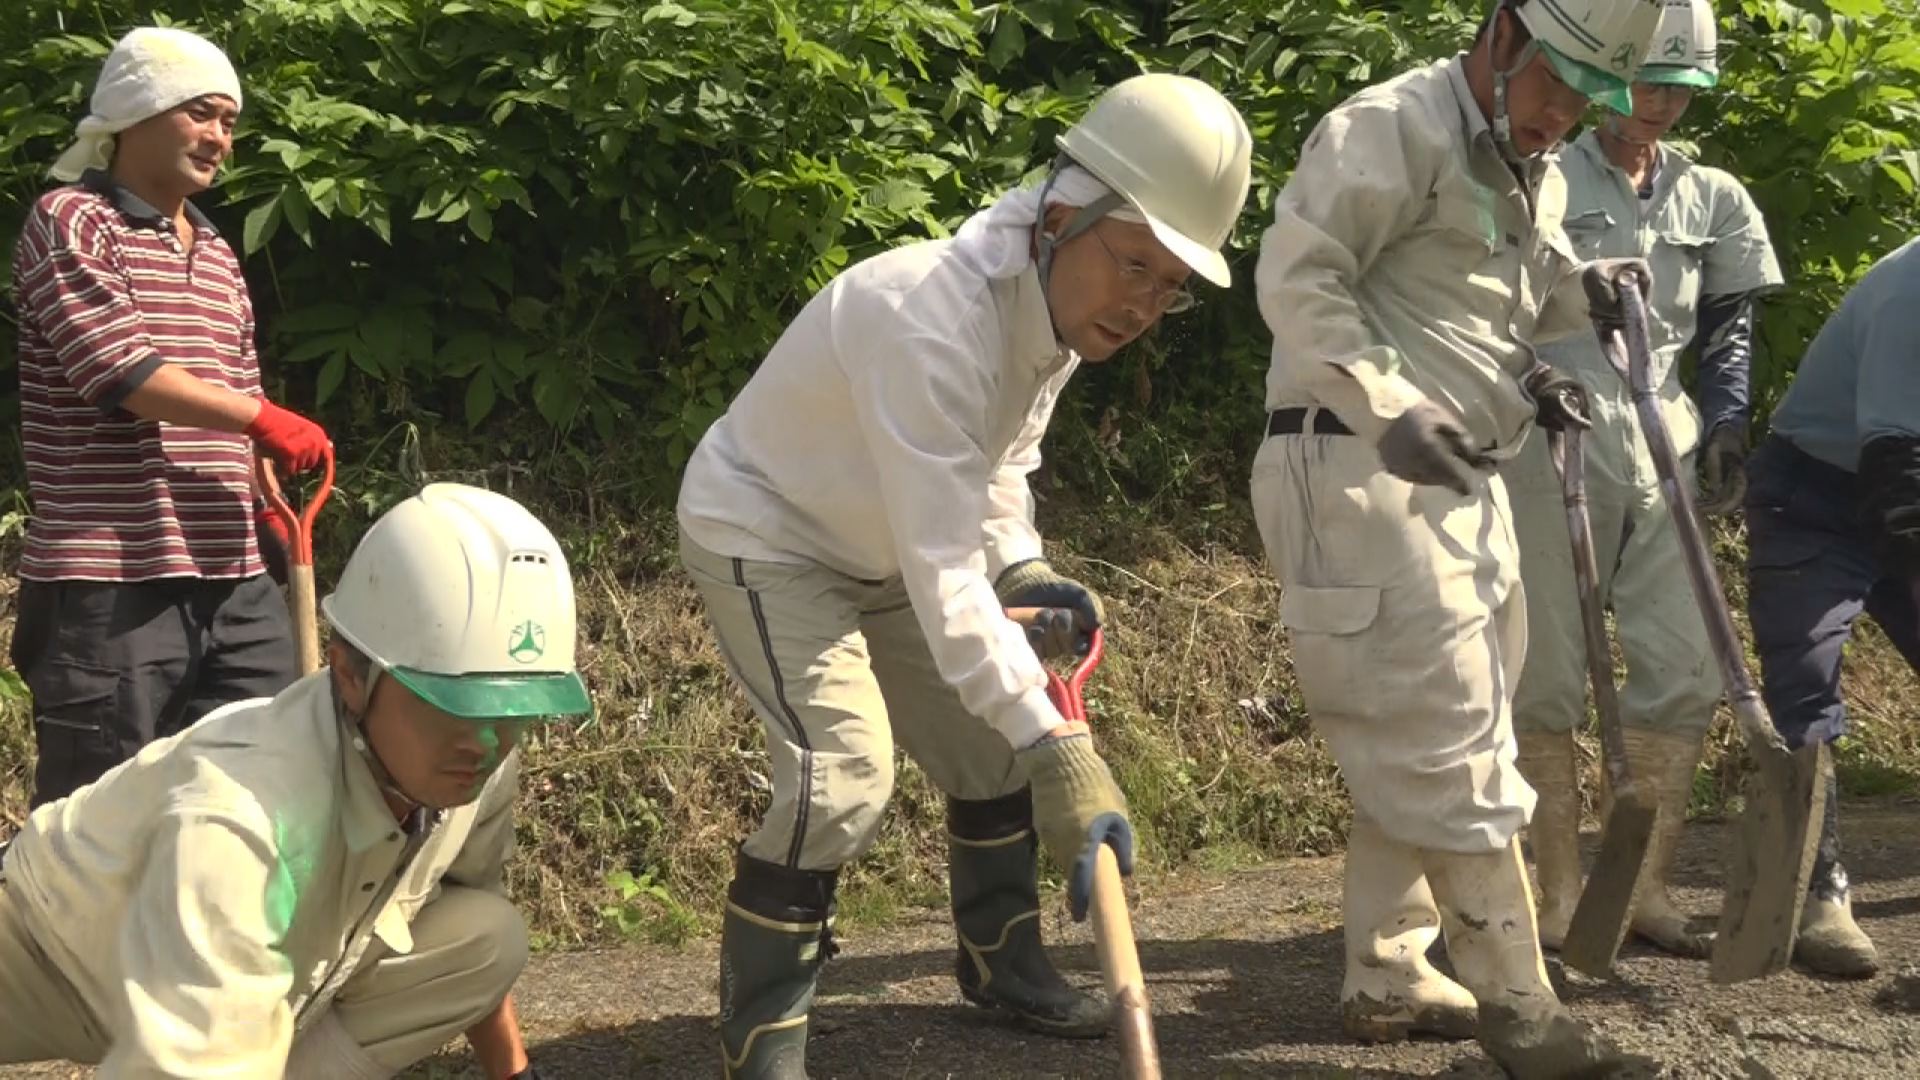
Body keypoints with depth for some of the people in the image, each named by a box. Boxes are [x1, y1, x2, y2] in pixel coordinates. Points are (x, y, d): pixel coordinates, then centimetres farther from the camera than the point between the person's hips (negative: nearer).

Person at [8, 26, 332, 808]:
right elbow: (121, 371, -17)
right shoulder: (69, 225, -6)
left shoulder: (218, 255, 18)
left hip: (232, 580, 8)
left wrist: (261, 494, 10)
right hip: (107, 585, -7)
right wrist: (261, 416, -14)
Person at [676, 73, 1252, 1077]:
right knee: (843, 775, -22)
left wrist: (1024, 570, -9)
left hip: (880, 553, 9)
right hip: (763, 538, -9)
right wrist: (1054, 748, -47)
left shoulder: (1059, 308, -8)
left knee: (995, 742, 12)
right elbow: (942, 571, -43)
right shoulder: (934, 319, -38)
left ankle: (1001, 959, 34)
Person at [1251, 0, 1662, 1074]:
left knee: (1416, 746, 13)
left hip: (1459, 482, 10)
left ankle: (1388, 977, 22)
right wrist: (1388, 408, -25)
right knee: (1451, 745, -8)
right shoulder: (1392, 131, -11)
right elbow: (1297, 277, -17)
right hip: (1355, 470, -10)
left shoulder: (1537, 178, 18)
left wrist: (1541, 377, 6)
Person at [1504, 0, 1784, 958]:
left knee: (1684, 666, 0)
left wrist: (1726, 425, 3)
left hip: (1664, 444, 4)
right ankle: (1560, 894, 7)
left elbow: (1728, 326, 16)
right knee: (1550, 675, -2)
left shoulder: (1710, 198, 14)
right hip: (1553, 440, -4)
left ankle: (1645, 887, 11)